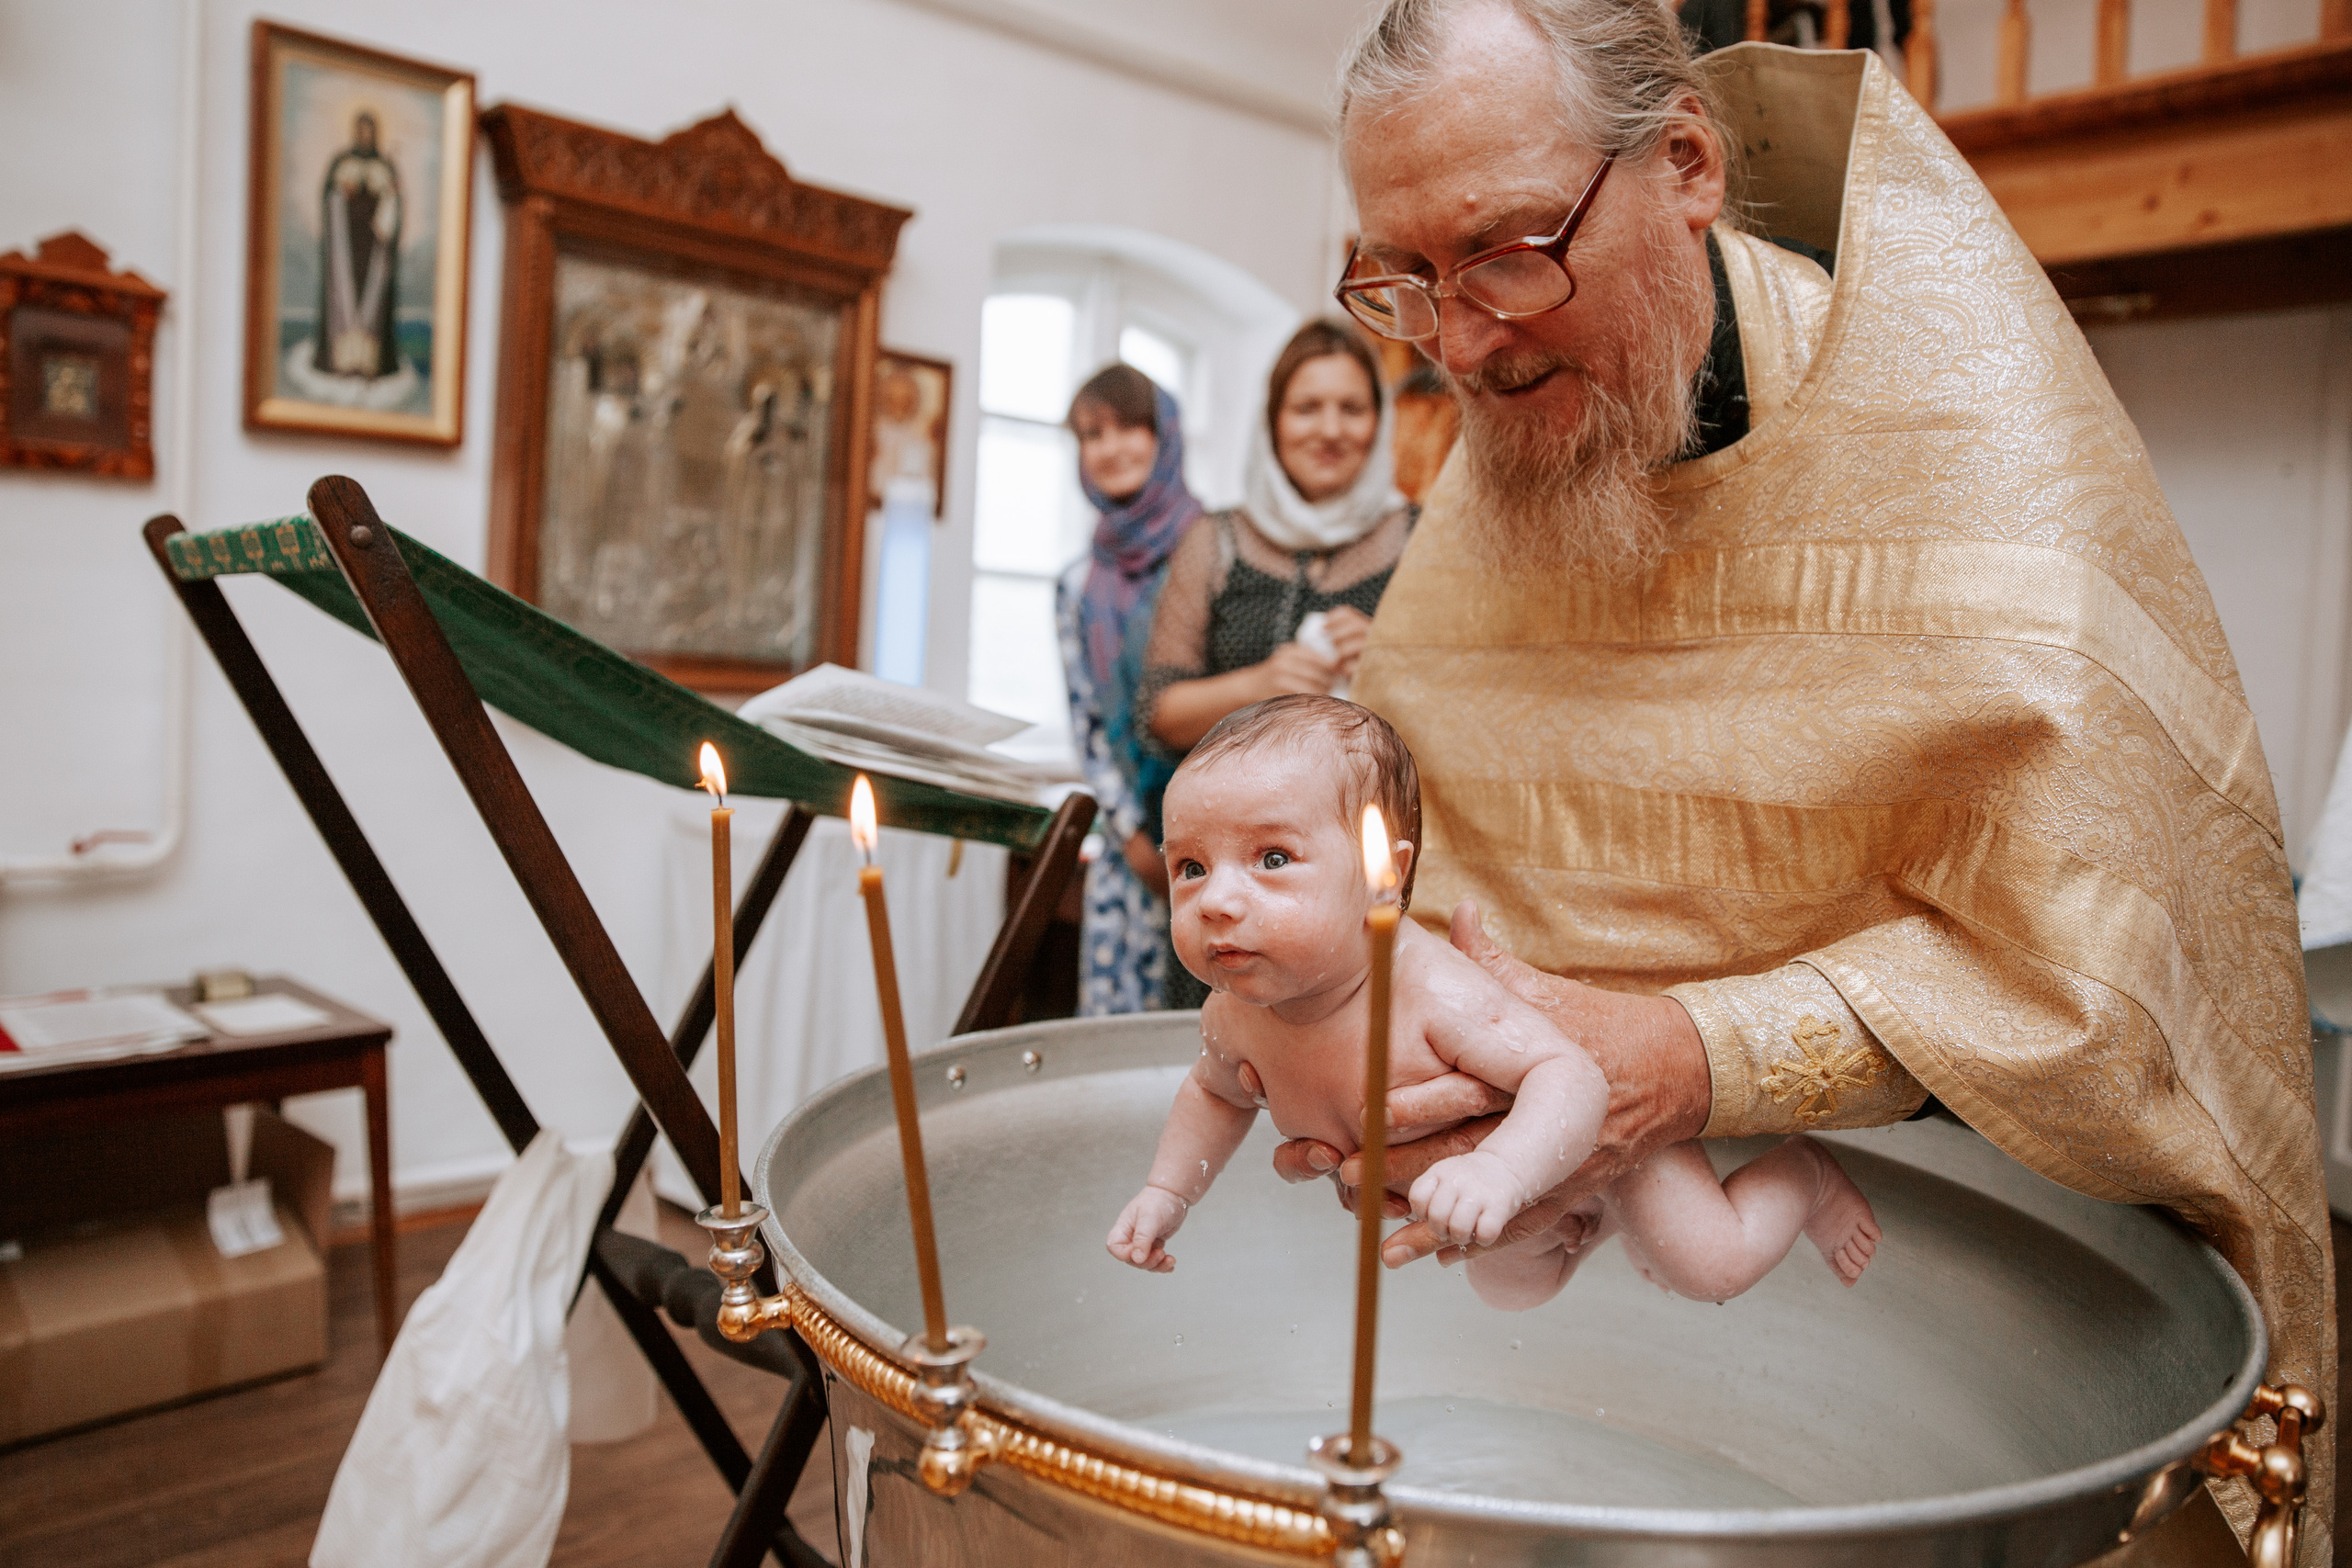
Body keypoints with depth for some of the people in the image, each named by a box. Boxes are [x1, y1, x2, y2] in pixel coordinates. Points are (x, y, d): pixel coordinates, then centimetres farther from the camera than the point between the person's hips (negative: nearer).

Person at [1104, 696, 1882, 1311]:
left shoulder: (1435, 994, -47)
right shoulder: (1236, 1017, -25)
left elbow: (1571, 1078, -50)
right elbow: (1216, 1091, -2)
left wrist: (1500, 1170, -67)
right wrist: (1165, 1193, -9)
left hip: (1600, 1128, -6)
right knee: (1511, 1290, 30)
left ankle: (1802, 1171, 20)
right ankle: (1596, 1224, 56)